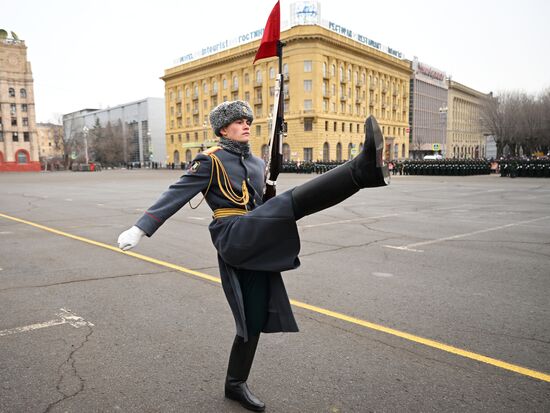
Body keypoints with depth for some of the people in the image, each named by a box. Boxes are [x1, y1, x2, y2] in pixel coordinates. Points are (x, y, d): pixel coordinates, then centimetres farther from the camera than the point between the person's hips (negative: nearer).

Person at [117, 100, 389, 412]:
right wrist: (140, 229, -14)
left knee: (255, 319, 11)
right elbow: (175, 195, -7)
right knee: (294, 201, -28)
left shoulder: (258, 164, 20)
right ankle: (364, 169, -47)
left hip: (258, 248, 7)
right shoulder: (211, 160, 0)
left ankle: (236, 385, 29)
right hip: (234, 237, -7)